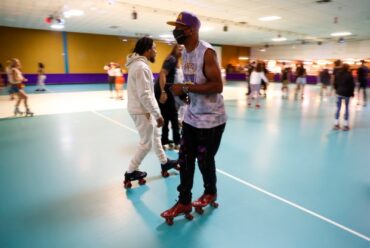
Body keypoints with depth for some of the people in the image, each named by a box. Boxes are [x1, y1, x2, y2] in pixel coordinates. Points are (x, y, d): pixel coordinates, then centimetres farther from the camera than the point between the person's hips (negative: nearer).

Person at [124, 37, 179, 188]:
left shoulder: (136, 64, 10)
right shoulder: (142, 67, -22)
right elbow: (145, 95, -26)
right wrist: (158, 115, -21)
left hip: (142, 109, 11)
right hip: (142, 111, -11)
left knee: (155, 135, 22)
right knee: (146, 143, 3)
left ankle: (164, 163, 38)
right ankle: (130, 173, 17)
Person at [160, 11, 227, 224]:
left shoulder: (207, 52, -19)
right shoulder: (185, 53, 8)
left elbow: (217, 86, -26)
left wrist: (185, 88, -25)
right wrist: (182, 91, 0)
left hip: (211, 119, -8)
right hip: (192, 116, 8)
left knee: (204, 159, 7)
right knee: (185, 159, 8)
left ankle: (210, 193, 35)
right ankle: (184, 202, 22)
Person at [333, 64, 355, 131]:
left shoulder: (337, 74, 3)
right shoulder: (349, 75, -8)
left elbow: (335, 83, 8)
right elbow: (352, 85, -5)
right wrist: (352, 93, 5)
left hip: (339, 93, 3)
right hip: (346, 94, -3)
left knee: (338, 108, 6)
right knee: (347, 108, 3)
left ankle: (336, 124, 5)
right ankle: (346, 125, 4)